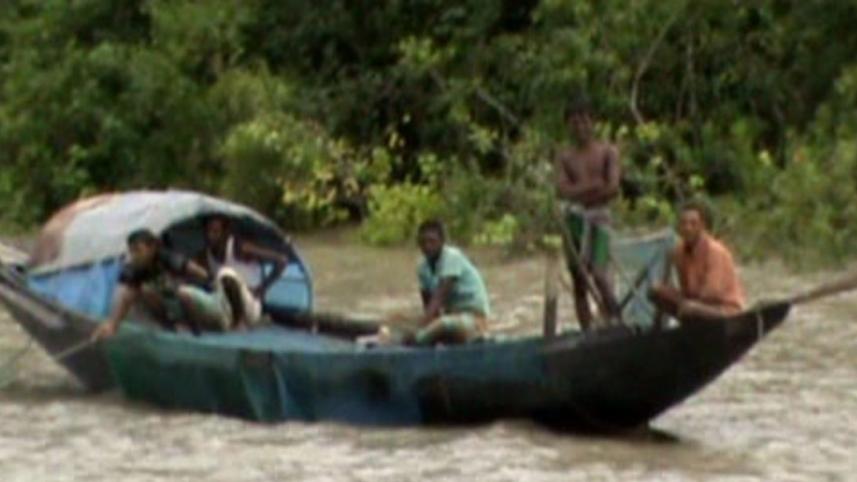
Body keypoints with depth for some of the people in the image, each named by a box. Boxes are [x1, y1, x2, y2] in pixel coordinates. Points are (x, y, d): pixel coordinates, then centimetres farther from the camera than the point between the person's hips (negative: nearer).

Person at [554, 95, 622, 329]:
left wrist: (579, 192, -7)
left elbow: (613, 188, -7)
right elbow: (562, 190, -3)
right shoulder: (565, 156, 11)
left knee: (599, 275, -21)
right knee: (579, 280, 3)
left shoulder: (607, 151, 5)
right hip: (574, 219, 3)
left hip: (598, 216, -3)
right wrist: (593, 186, -13)